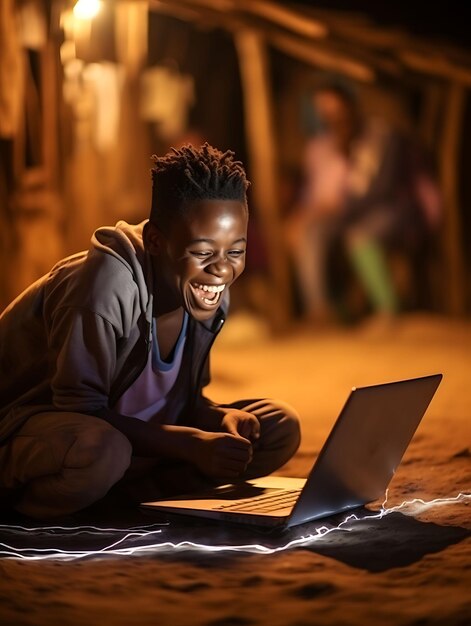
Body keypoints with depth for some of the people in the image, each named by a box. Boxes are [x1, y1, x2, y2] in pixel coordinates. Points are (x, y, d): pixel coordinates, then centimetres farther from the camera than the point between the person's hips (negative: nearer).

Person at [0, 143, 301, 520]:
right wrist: (191, 444, -30)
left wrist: (226, 418, -17)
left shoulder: (211, 293, -5)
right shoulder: (109, 284, -27)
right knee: (98, 451, -43)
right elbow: (81, 409, -24)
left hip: (126, 432, 8)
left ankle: (117, 495, -10)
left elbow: (185, 399, 6)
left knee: (279, 426, -6)